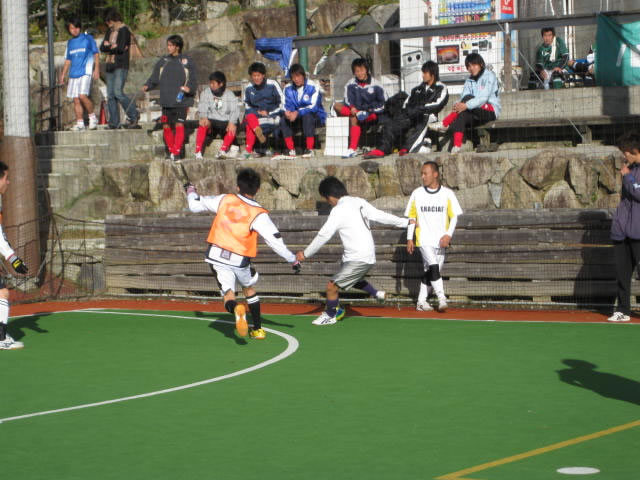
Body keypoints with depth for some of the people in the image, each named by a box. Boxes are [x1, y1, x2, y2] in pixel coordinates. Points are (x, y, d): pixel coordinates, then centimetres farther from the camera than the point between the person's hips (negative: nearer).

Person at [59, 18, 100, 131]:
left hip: (85, 72, -6)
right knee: (76, 100, 1)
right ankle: (80, 123, 5)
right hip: (73, 74, 6)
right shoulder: (70, 43, 17)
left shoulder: (88, 38, 3)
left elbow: (95, 54, 5)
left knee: (82, 95, -20)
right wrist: (63, 75, 18)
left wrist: (96, 69, -4)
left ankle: (93, 118, -4)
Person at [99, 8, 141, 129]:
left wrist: (109, 47, -1)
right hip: (110, 65, 8)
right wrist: (113, 47, -9)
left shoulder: (124, 30, -7)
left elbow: (121, 48, -17)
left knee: (118, 92, -17)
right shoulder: (110, 31, 17)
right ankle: (114, 123, 6)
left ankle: (133, 115, -1)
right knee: (110, 95, 3)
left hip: (121, 66, -8)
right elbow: (102, 47, 8)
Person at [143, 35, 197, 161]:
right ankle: (171, 151, 16)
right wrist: (147, 86, -6)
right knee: (167, 126, 3)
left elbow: (193, 81, 2)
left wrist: (189, 88, -17)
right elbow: (154, 78, 11)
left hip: (181, 102, -3)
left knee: (179, 125, -12)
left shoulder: (187, 62, 3)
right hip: (166, 102, 4)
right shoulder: (163, 61, 11)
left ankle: (177, 152, -10)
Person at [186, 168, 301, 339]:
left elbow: (196, 205, 9)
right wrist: (293, 260, -1)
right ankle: (258, 329, 28)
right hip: (239, 261, 0)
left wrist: (191, 191, 32)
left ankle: (236, 309, -34)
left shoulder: (224, 200, -2)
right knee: (249, 289, 26)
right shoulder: (259, 214, -9)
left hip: (217, 256, 0)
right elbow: (276, 241, -13)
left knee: (228, 295, 1)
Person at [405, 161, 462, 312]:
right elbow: (411, 216, 9)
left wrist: (448, 235, -10)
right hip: (423, 239, -1)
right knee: (433, 267, -20)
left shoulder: (447, 194, 1)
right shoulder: (417, 194, 4)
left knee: (429, 271, 4)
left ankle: (421, 302, 14)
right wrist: (409, 239, 4)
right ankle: (441, 299, -20)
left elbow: (454, 216, 4)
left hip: (440, 240, 1)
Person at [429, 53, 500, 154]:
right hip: (476, 116, 6)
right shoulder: (469, 80, 17)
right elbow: (462, 99, 4)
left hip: (491, 111, -6)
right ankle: (457, 145, -40)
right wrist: (458, 105, -21)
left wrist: (466, 105, -31)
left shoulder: (489, 76, -3)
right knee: (461, 115, -27)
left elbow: (484, 98, -18)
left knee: (468, 98, -28)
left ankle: (444, 124, -25)